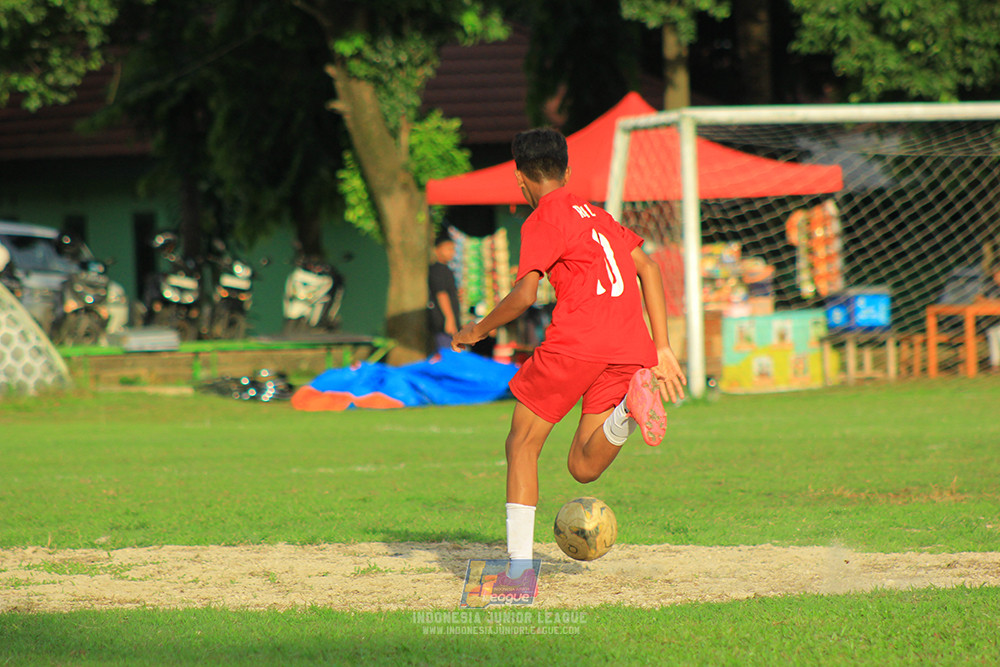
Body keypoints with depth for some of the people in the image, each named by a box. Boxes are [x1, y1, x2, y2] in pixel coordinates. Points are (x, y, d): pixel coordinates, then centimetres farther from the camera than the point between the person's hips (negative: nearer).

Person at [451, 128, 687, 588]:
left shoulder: (543, 221, 3)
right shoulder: (596, 214, 26)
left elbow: (524, 296, -8)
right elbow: (647, 268, 22)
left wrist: (476, 331, 9)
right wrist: (661, 351, 20)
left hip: (576, 342, -6)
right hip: (630, 348, 7)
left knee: (522, 444, 7)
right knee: (584, 467, 6)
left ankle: (519, 566, -2)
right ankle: (632, 404, -22)